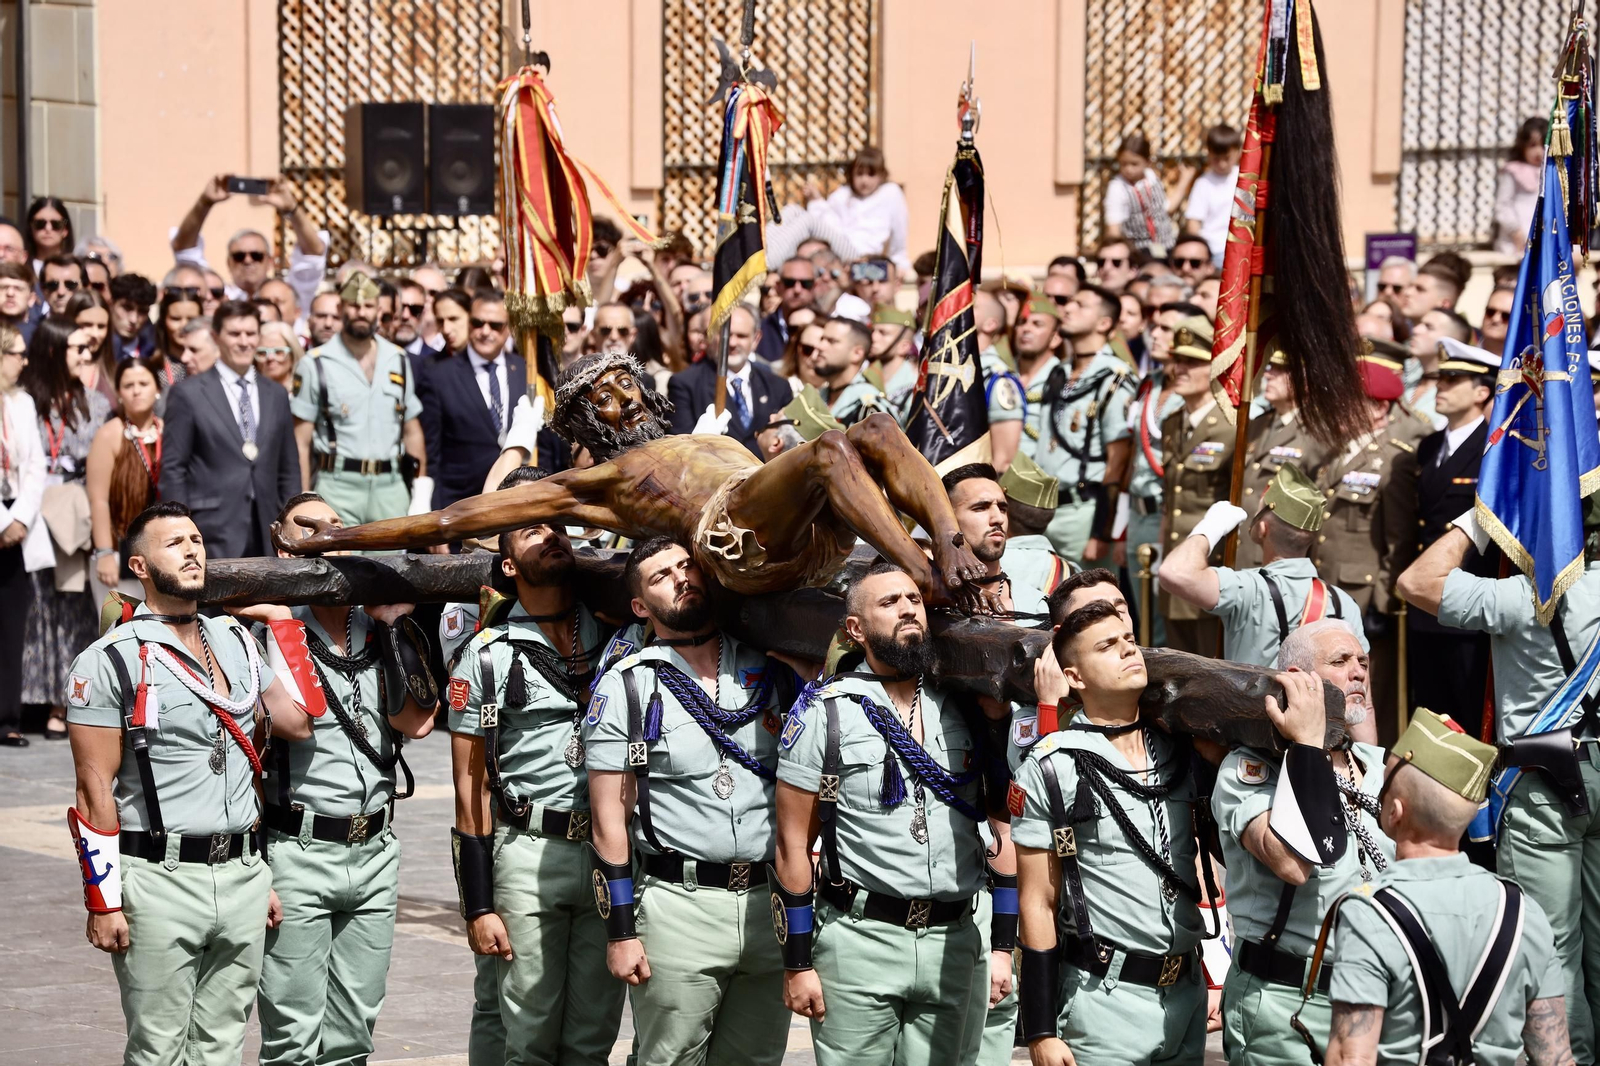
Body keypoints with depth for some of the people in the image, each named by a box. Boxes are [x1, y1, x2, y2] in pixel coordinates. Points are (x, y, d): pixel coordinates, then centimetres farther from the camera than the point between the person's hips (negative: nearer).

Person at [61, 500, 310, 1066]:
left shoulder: (236, 642, 14)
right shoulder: (111, 660, -5)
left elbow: (295, 722, 2)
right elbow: (95, 788, -7)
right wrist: (103, 902, -11)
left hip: (242, 875, 6)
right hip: (158, 878, -5)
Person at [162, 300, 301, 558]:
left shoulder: (276, 394, 14)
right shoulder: (189, 393, -1)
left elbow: (289, 469, 16)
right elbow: (172, 469, -3)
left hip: (264, 535, 5)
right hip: (214, 532, -5)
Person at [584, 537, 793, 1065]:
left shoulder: (771, 666, 8)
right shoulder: (627, 686, -1)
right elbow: (610, 819, -2)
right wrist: (620, 933, -6)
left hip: (773, 901, 3)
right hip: (680, 904, -3)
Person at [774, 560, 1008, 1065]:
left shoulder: (967, 710, 8)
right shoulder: (824, 715, -2)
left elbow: (1006, 832, 10)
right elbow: (793, 846, -1)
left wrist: (1003, 946, 5)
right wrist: (797, 965, -4)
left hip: (955, 944, 3)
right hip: (858, 941, -3)